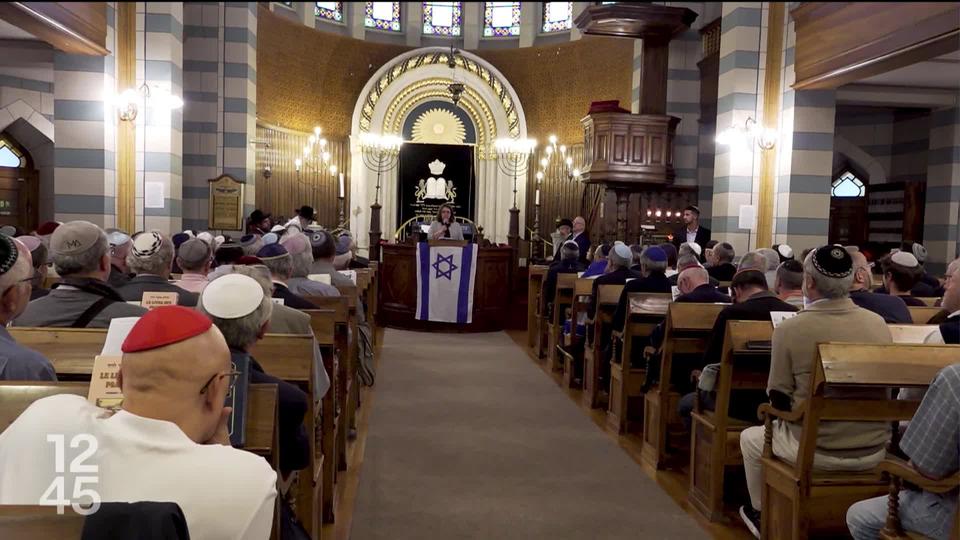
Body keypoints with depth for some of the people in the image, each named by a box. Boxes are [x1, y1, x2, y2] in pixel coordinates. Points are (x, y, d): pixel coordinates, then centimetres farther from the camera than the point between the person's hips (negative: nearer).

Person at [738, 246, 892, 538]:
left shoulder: (790, 329, -19)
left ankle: (762, 515, 41)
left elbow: (779, 398, -10)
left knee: (750, 438, 24)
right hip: (874, 450, 5)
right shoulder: (879, 324, -4)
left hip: (818, 451, -5)